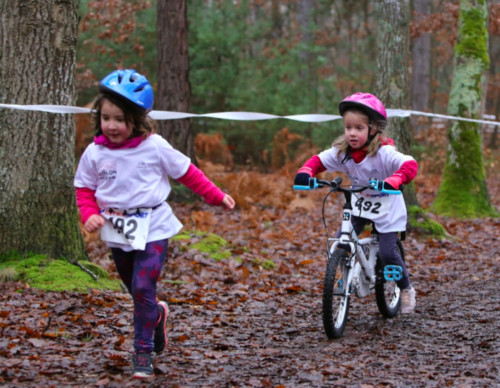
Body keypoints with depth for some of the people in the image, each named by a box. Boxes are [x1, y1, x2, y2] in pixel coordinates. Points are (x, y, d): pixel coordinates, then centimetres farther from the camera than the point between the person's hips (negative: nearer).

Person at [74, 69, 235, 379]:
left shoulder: (154, 147, -10)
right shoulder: (95, 153, -4)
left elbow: (187, 173, 0)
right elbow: (84, 188, 7)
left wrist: (217, 196, 0)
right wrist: (90, 214, -12)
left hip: (152, 229, -4)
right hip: (117, 233, 4)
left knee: (143, 288, -16)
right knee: (136, 291, 14)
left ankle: (143, 351, -7)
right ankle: (157, 315, 46)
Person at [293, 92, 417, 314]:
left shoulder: (384, 153, -28)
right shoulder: (341, 152, -12)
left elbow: (410, 165, -38)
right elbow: (319, 160, -8)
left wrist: (393, 180, -57)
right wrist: (305, 172, -31)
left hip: (387, 208, -5)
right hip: (359, 204, 5)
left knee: (387, 252, -10)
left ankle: (407, 290, 15)